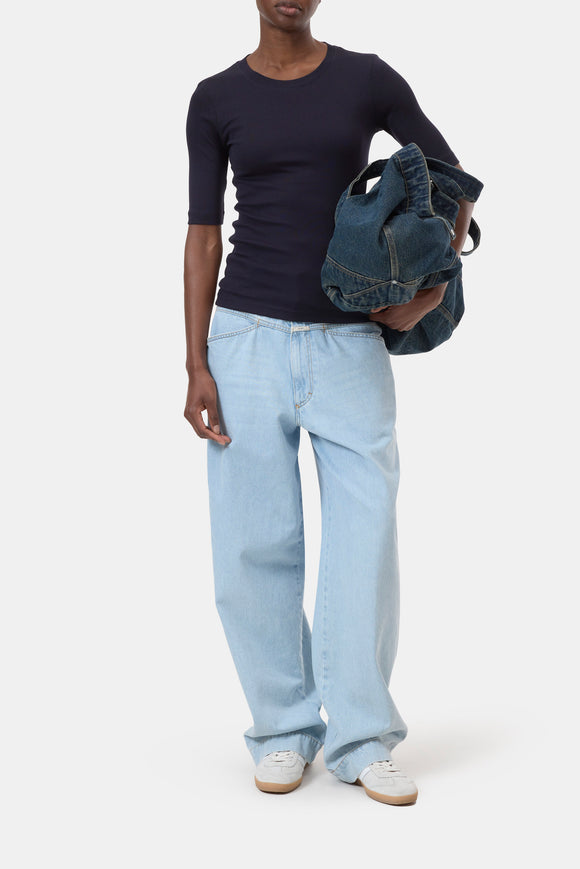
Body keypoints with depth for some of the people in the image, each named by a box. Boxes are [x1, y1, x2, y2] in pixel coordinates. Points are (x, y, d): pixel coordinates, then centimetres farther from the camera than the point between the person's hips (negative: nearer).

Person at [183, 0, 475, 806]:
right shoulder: (215, 100, 4)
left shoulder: (369, 79, 3)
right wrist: (196, 367, -6)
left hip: (349, 347, 0)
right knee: (256, 547, -1)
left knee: (365, 541, -5)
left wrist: (427, 289, -7)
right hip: (248, 343, 0)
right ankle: (285, 729, 15)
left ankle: (361, 739, 6)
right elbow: (203, 237, 3)